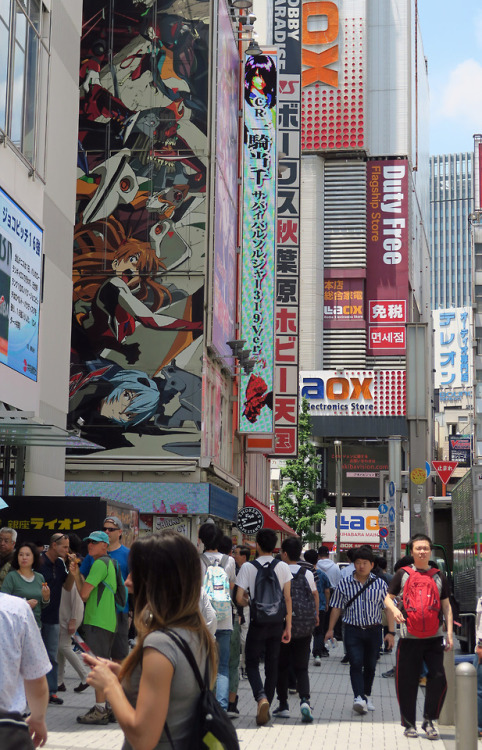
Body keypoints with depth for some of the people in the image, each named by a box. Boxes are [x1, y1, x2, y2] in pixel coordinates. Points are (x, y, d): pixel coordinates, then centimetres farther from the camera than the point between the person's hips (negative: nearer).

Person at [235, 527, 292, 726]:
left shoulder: (248, 567, -8)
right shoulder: (283, 567, -1)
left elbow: (239, 599, -10)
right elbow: (287, 598, -3)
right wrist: (288, 626, 1)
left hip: (257, 623, -3)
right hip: (277, 624, 3)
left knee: (252, 663, 7)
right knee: (272, 666, 12)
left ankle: (261, 697, -19)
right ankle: (266, 707, 16)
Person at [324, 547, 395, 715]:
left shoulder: (380, 584, 2)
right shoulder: (344, 584, 1)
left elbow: (389, 608, 2)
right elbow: (337, 607, 7)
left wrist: (391, 632, -4)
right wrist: (330, 629, 5)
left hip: (374, 630, 1)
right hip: (353, 630, -1)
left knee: (370, 665, 10)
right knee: (356, 663, -15)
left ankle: (367, 696, 28)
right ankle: (359, 698, -22)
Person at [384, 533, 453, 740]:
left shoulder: (438, 576, 12)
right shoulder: (403, 574, 6)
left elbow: (446, 606, 14)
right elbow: (388, 598, 9)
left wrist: (449, 633, 6)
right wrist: (395, 610, -13)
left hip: (434, 638, 1)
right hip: (409, 637, -1)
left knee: (438, 678, -8)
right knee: (407, 682, 2)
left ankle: (429, 720, 8)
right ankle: (409, 723, 16)